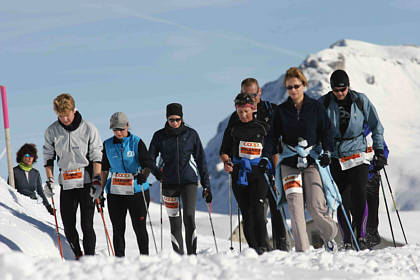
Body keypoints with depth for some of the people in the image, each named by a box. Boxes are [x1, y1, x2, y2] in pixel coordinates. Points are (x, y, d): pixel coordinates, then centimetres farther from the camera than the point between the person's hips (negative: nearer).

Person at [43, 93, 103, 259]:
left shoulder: (88, 129, -5)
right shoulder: (52, 131, 2)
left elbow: (96, 157, -2)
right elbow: (48, 157, 12)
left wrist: (97, 181, -9)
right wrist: (49, 180, 4)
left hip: (86, 182, -3)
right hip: (66, 183, 3)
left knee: (86, 225, -8)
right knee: (68, 226, 4)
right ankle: (78, 257, 21)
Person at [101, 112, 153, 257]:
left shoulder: (137, 142, -4)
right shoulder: (108, 145, 7)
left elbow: (147, 164, -12)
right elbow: (104, 169, 15)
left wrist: (143, 175, -33)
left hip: (137, 190, -3)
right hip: (115, 192, 3)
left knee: (139, 227, -3)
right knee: (118, 229, 4)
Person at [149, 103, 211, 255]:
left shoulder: (191, 134, 3)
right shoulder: (159, 136, 4)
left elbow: (201, 160, 7)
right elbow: (150, 158, 10)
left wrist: (206, 185, 5)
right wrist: (158, 174, -11)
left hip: (189, 181, -1)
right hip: (169, 184, 1)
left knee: (189, 218, -15)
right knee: (175, 223, 3)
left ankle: (192, 254, -12)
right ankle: (179, 256, 10)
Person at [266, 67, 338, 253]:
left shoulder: (315, 107, 4)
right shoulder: (281, 111, 7)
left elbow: (326, 131, 7)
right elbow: (273, 136, 8)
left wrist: (326, 152, -7)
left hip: (312, 161, -1)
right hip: (290, 163, 1)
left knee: (315, 206, -10)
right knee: (295, 204, -11)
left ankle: (329, 235, 19)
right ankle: (301, 249, -10)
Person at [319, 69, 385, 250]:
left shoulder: (361, 101, -2)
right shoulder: (324, 103, -2)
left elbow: (376, 126, 8)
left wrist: (379, 151, 4)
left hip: (358, 155, 0)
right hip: (334, 158, 0)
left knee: (359, 197, -15)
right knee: (342, 201, -3)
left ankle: (361, 237, -9)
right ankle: (347, 242, 4)